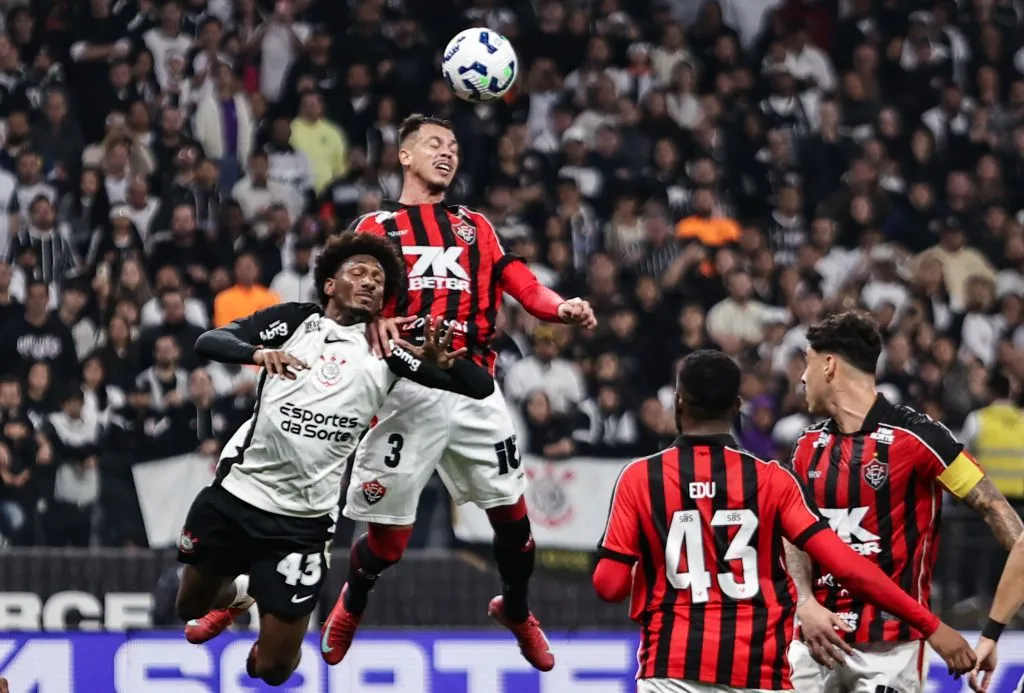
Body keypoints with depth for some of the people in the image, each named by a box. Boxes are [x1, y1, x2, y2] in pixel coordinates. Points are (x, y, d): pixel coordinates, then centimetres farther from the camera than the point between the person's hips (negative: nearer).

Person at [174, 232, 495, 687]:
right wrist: (257, 352, -29)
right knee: (190, 606, 19)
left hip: (302, 521, 0)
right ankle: (238, 594, 53)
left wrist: (443, 361, -22)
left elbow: (481, 388, -1)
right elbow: (208, 342, -9)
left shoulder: (387, 353, 4)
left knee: (273, 669, 2)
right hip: (235, 494, 0)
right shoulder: (292, 321, 3)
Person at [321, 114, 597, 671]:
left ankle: (516, 610, 29)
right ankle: (351, 606, 30)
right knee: (387, 535, -1)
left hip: (474, 388, 3)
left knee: (511, 512, 2)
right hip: (408, 389, -3)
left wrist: (561, 308, -12)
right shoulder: (374, 227, 13)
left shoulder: (475, 228, 23)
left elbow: (519, 282, 9)